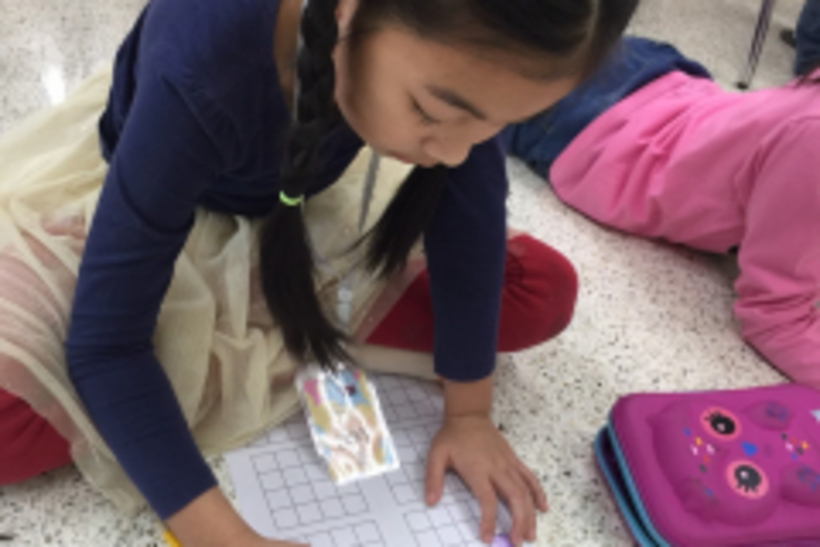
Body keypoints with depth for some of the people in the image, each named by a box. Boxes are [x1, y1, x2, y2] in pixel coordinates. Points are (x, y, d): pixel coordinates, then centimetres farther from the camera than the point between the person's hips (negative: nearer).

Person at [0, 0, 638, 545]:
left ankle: (241, 341, -6)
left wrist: (469, 412, -18)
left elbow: (471, 197, -16)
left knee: (544, 293, -7)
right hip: (137, 213, -4)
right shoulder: (204, 68, -41)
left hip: (295, 216, 4)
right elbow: (104, 341, -37)